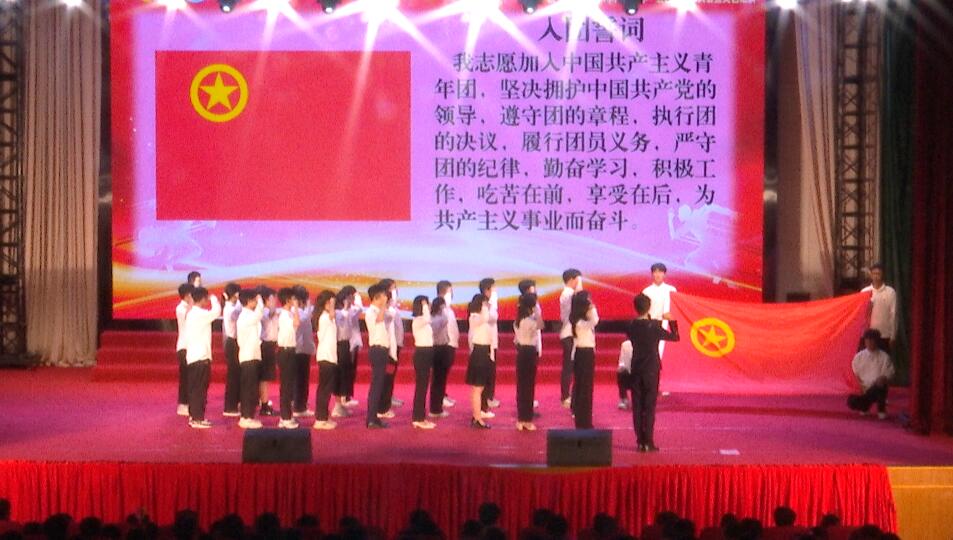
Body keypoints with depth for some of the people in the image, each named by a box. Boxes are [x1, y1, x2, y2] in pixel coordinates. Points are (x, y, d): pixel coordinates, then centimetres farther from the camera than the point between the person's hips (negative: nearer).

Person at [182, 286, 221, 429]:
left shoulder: (191, 314, 14)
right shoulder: (200, 314, -14)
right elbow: (217, 311, -22)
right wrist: (214, 299, -4)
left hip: (193, 356, 9)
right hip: (201, 357, -9)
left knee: (195, 388, 14)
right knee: (200, 389, -5)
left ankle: (193, 416, 19)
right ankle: (197, 419, -3)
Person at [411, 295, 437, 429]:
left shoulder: (424, 321, 15)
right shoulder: (417, 321, -14)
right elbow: (427, 319, -36)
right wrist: (424, 306, -25)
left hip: (426, 353, 10)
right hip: (421, 353, -10)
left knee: (423, 386, 11)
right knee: (421, 386, -6)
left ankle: (421, 417, 16)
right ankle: (419, 418, -3)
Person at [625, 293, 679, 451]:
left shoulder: (631, 326, -1)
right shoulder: (654, 327, -13)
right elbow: (675, 337, -7)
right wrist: (671, 321, 6)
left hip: (636, 370, 4)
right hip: (651, 370, -3)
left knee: (637, 407, 7)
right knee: (649, 407, 0)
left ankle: (640, 441, 8)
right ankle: (648, 442, -1)